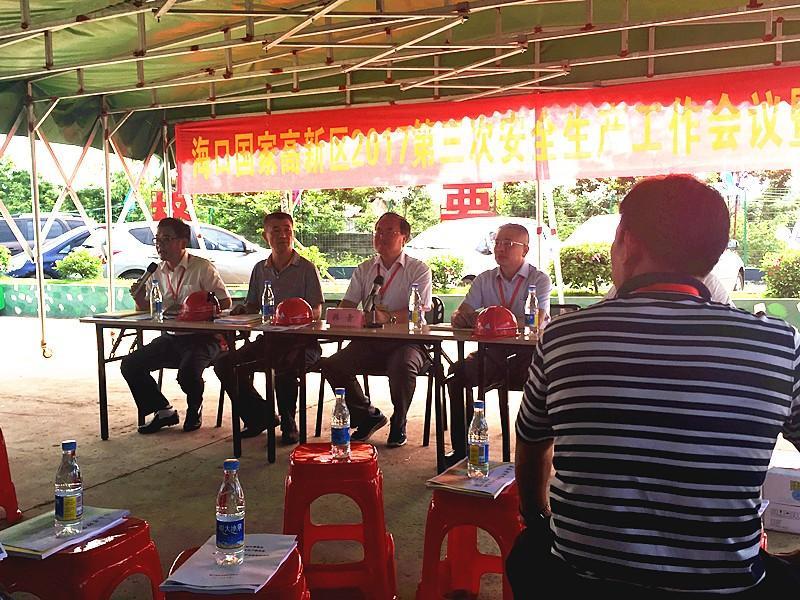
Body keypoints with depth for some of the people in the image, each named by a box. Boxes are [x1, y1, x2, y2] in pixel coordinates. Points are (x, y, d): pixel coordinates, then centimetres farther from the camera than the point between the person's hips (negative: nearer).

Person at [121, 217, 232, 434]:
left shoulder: (202, 267, -8)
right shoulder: (157, 272, 11)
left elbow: (225, 302, -8)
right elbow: (148, 310, 15)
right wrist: (139, 297, -7)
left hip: (201, 337, -7)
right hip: (170, 338, 7)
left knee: (187, 372, -32)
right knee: (129, 365, -7)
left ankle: (194, 409, 4)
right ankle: (163, 411, 8)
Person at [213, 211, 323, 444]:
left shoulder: (306, 268, -2)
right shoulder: (260, 270, 15)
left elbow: (316, 311, -7)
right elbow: (253, 306, 21)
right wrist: (243, 310, -3)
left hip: (301, 340, -6)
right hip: (269, 338, 6)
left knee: (284, 366, -38)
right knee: (224, 364, -12)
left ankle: (288, 424, -12)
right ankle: (260, 416, 4)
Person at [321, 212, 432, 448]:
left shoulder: (418, 270, 3)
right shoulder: (364, 269, 17)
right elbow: (346, 306, 11)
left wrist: (388, 317, -27)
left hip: (405, 341, -4)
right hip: (368, 342, 4)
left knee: (402, 366, -36)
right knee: (331, 365, -18)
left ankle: (398, 425, -6)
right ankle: (368, 416, 4)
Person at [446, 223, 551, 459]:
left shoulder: (539, 280, 0)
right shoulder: (484, 280, 14)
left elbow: (537, 322, -17)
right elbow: (461, 313, 5)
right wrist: (458, 317, -23)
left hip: (527, 351, -3)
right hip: (493, 351, 4)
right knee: (458, 371, -23)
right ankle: (460, 447, -14)